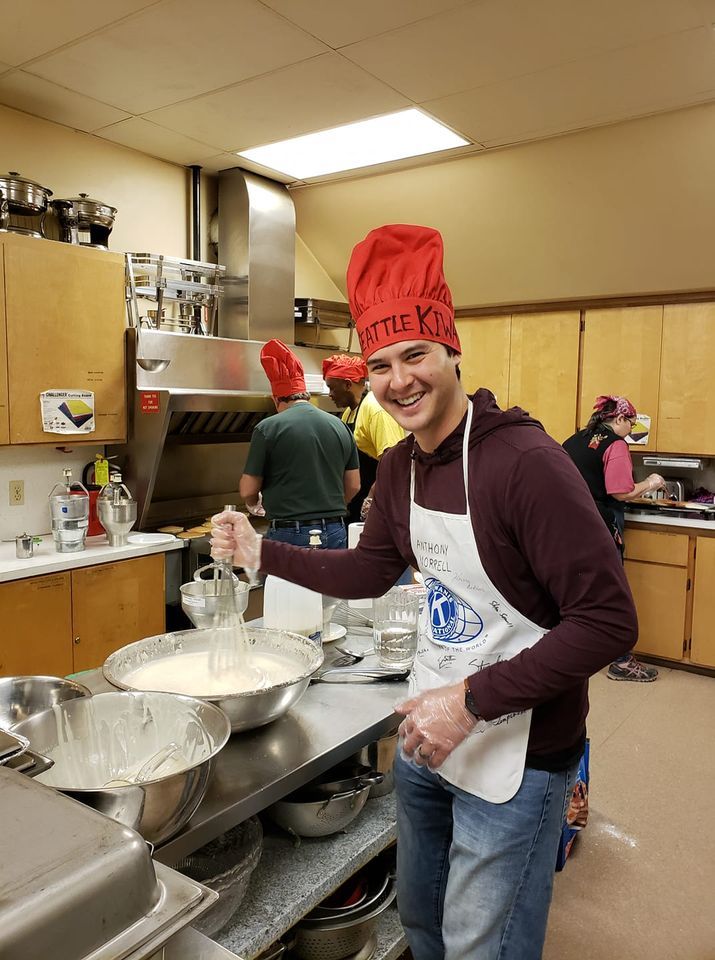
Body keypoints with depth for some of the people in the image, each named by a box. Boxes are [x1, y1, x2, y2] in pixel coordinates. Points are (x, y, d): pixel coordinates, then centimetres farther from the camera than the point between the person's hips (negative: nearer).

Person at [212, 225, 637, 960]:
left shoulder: (524, 460, -25)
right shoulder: (400, 466, -1)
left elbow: (608, 620, -25)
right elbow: (369, 571, 12)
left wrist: (474, 700, -27)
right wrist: (262, 553, 3)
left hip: (515, 754, -7)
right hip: (428, 736, 7)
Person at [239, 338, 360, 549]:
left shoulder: (267, 428, -6)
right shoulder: (339, 426, 7)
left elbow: (248, 491, -3)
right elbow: (353, 486, 11)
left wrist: (254, 504, 18)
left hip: (289, 534, -4)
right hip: (335, 532, 4)